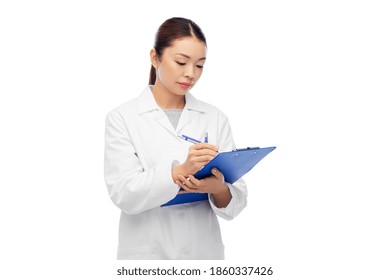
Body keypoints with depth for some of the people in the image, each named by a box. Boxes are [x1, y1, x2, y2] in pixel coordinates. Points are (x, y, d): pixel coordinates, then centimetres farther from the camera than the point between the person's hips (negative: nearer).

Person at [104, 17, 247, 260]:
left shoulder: (216, 119, 1)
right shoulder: (123, 118, -6)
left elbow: (237, 201, -2)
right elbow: (124, 194, -16)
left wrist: (218, 188, -24)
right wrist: (181, 171, -30)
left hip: (205, 251, 2)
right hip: (147, 253, -2)